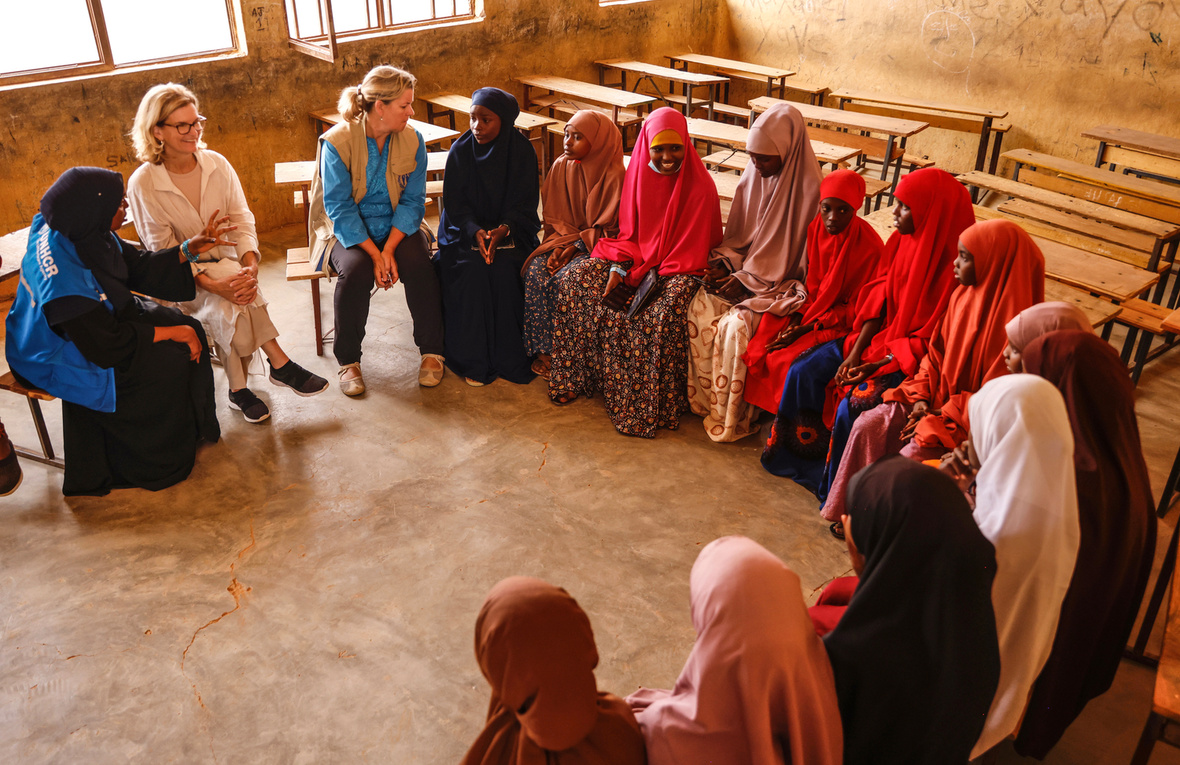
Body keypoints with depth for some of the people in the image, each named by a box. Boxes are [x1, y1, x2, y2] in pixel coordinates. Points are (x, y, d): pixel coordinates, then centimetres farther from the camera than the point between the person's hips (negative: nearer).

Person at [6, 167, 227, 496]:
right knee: (168, 364, -18)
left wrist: (188, 250, -5)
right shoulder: (64, 277, -36)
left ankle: (191, 429, 17)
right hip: (56, 357, -9)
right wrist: (171, 332, -22)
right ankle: (165, 462, 6)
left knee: (189, 328, 0)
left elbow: (137, 268, 5)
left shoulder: (85, 234, -11)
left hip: (100, 322, 9)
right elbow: (108, 348, -29)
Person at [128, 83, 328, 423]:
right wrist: (214, 285, -28)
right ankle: (279, 362, -21)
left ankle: (239, 388, -14)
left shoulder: (217, 164, 0)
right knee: (225, 301, -33)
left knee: (228, 308, -29)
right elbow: (164, 253, -14)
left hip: (227, 263, 3)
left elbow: (242, 219, -2)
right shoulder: (143, 184, -11)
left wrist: (250, 266, -23)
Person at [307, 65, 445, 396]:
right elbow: (340, 208, -16)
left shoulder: (412, 139, -6)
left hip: (398, 226, 3)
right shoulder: (337, 142, -16)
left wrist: (389, 248, -19)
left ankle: (431, 352, -10)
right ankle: (348, 361, -13)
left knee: (419, 264, -27)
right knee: (356, 270, -32)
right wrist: (374, 253, -25)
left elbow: (412, 201, -5)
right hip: (348, 231, -2)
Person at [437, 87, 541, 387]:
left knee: (505, 270, -28)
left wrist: (503, 230, -25)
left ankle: (510, 357, -14)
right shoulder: (460, 151, -3)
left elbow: (525, 203, -5)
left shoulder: (521, 150, -4)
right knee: (472, 270, -28)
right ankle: (474, 360, -16)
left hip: (510, 229, 0)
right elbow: (454, 203, -4)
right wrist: (475, 232, -23)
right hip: (466, 229, 1)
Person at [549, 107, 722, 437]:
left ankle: (652, 406, -23)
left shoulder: (700, 186, -11)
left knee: (665, 309, -36)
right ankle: (582, 376, -3)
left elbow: (693, 247, -12)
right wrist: (620, 267, -11)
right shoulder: (638, 174, 3)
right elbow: (629, 232, 7)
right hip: (637, 257, 5)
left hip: (677, 267, -5)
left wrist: (655, 278, -21)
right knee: (578, 280, -15)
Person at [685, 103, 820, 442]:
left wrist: (746, 281, -18)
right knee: (700, 307, -19)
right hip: (745, 272, 7)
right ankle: (704, 398, -3)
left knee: (736, 324, -29)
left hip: (780, 284, -6)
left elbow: (798, 258, -14)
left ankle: (731, 417, -10)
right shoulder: (753, 176, 4)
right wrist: (723, 262, -6)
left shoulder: (808, 189, -17)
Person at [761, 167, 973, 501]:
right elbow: (879, 299, 3)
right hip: (879, 336, 8)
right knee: (804, 371, -5)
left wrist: (877, 364, -19)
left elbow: (933, 338, -18)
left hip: (911, 357, -7)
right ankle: (798, 453, 14)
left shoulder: (952, 263, -22)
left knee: (853, 405, -26)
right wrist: (854, 353, -6)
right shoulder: (904, 242, 0)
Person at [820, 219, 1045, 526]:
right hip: (938, 399, 7)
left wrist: (941, 418, -18)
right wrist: (921, 397, -4)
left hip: (969, 420, -7)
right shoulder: (963, 296, 0)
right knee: (867, 426, -10)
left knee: (911, 456, -24)